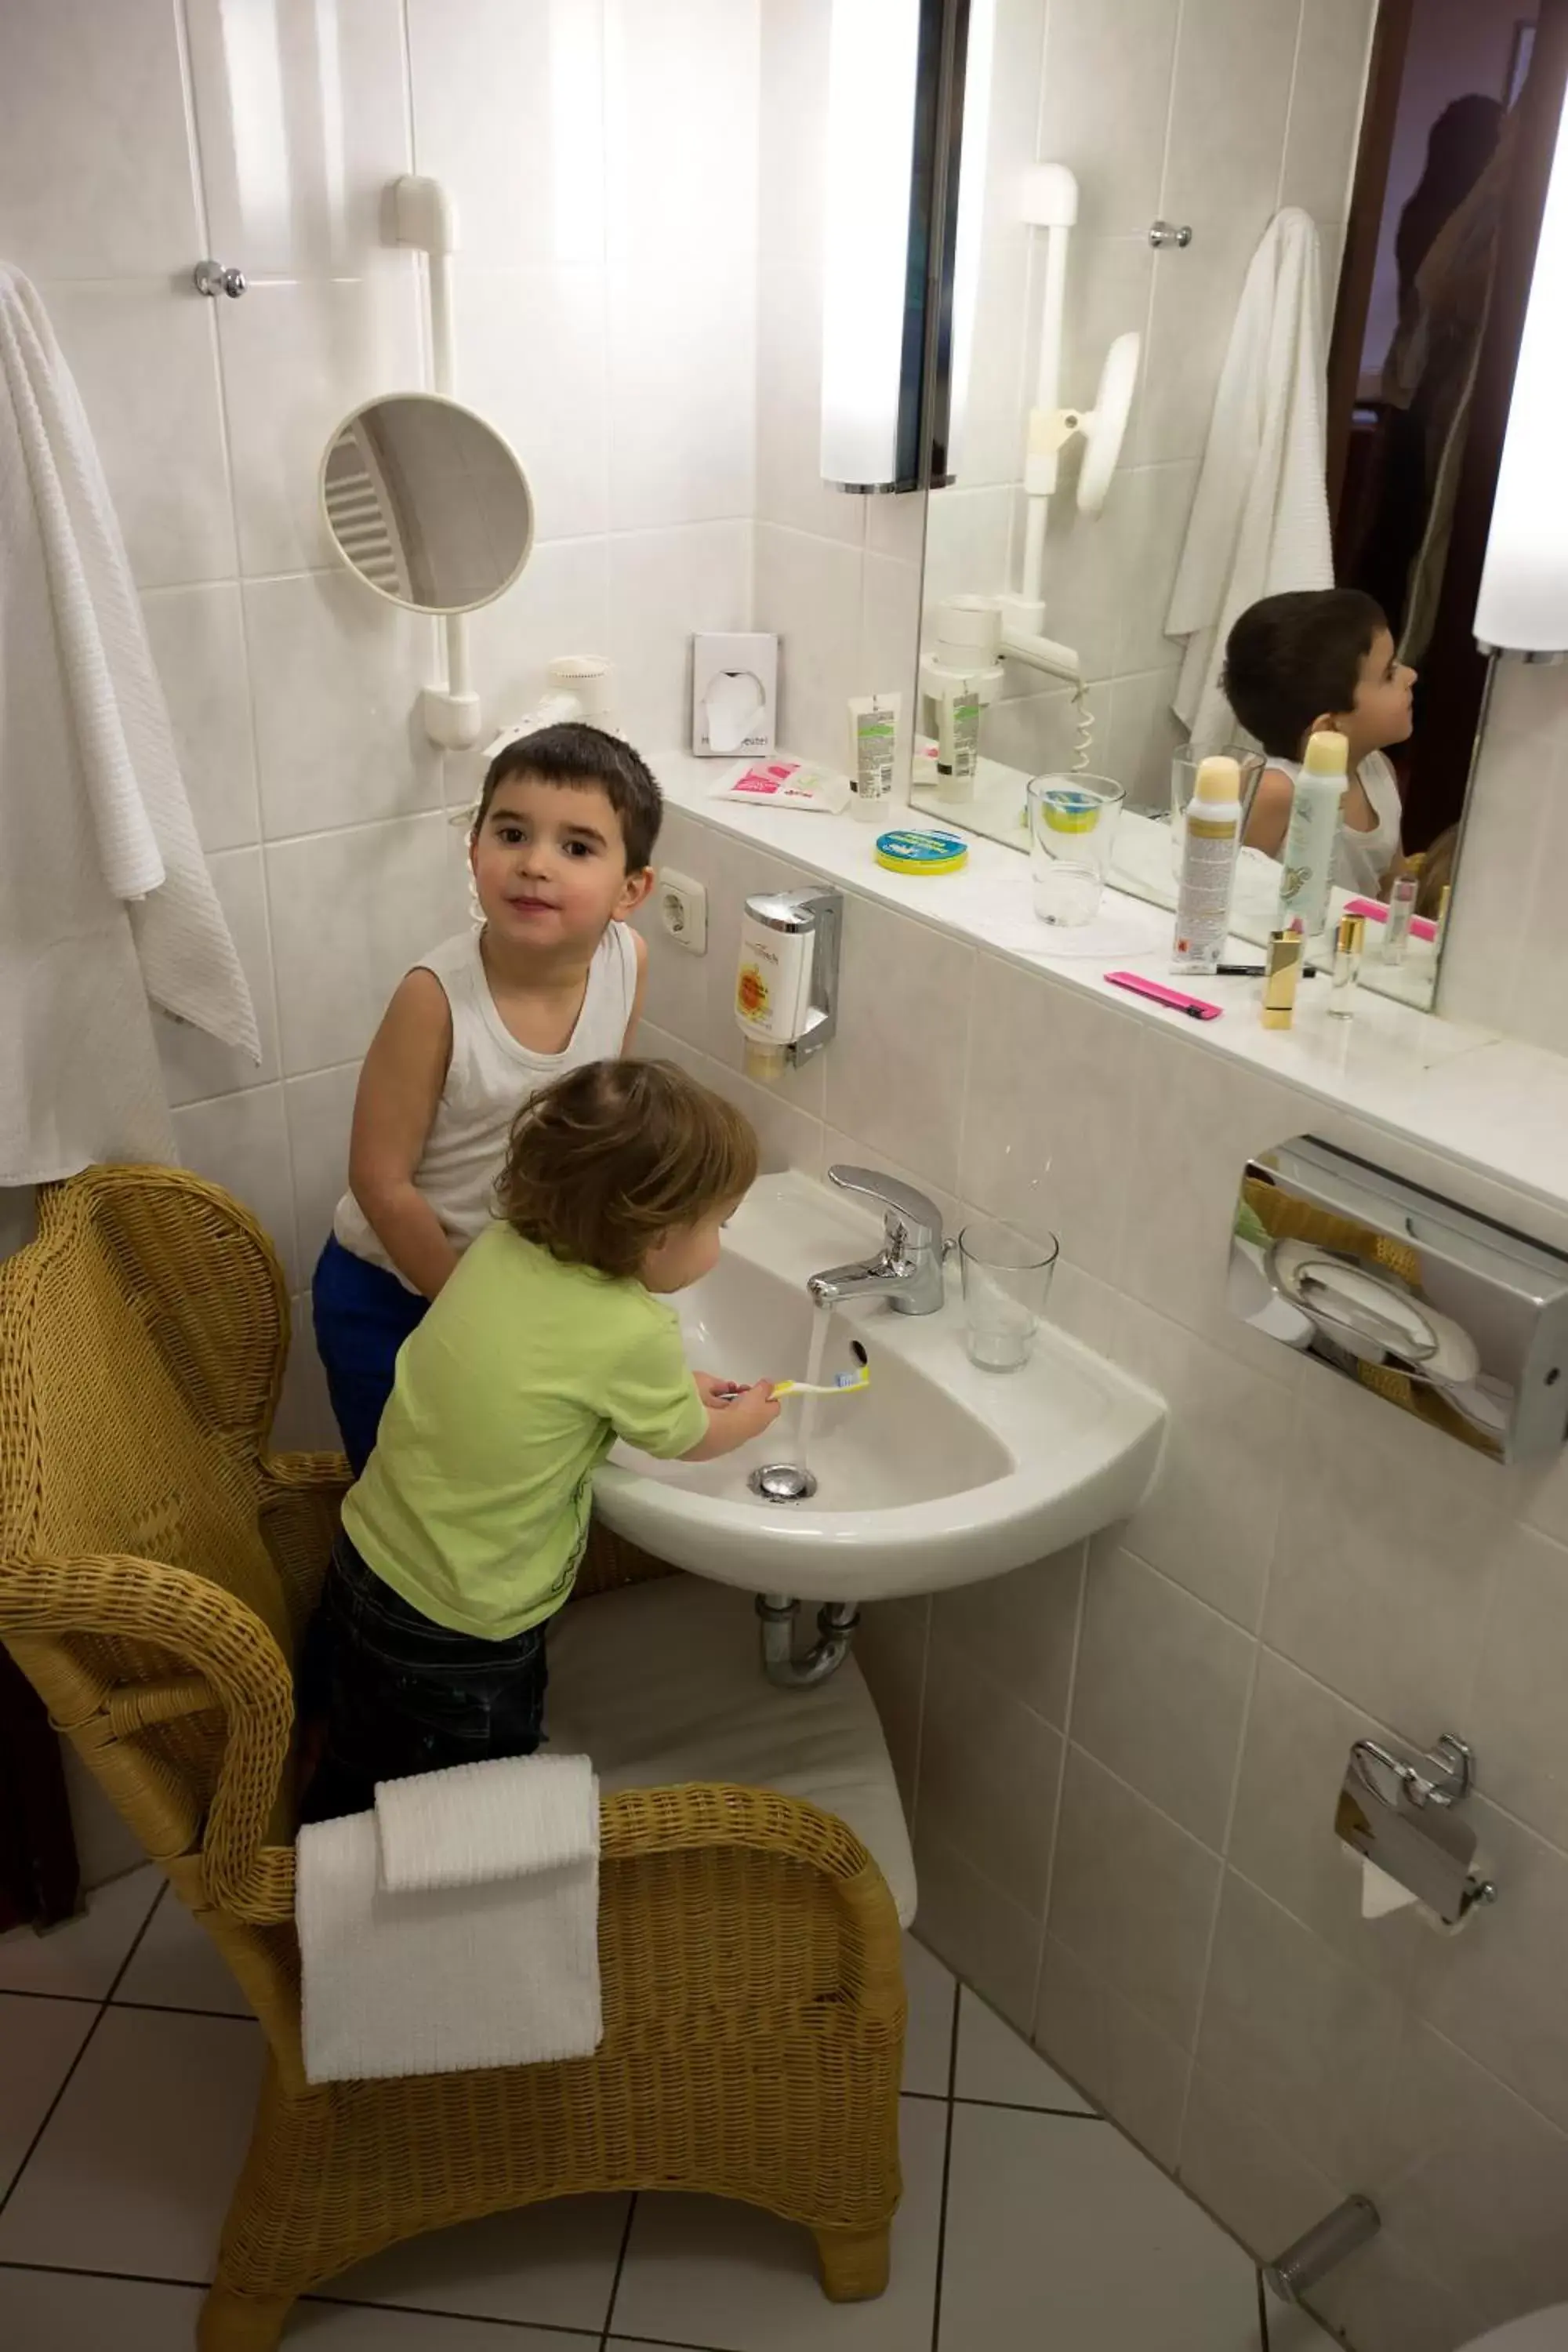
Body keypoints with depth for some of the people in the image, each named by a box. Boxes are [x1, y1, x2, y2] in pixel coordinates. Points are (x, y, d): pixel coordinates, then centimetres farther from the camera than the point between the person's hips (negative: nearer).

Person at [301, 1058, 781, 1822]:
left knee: (353, 1786, 30)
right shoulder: (634, 1335, -26)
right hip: (457, 1643, -6)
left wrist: (677, 1382, 16)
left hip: (363, 1564, 7)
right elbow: (688, 1440, -4)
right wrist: (751, 1414, 17)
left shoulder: (502, 1247, -8)